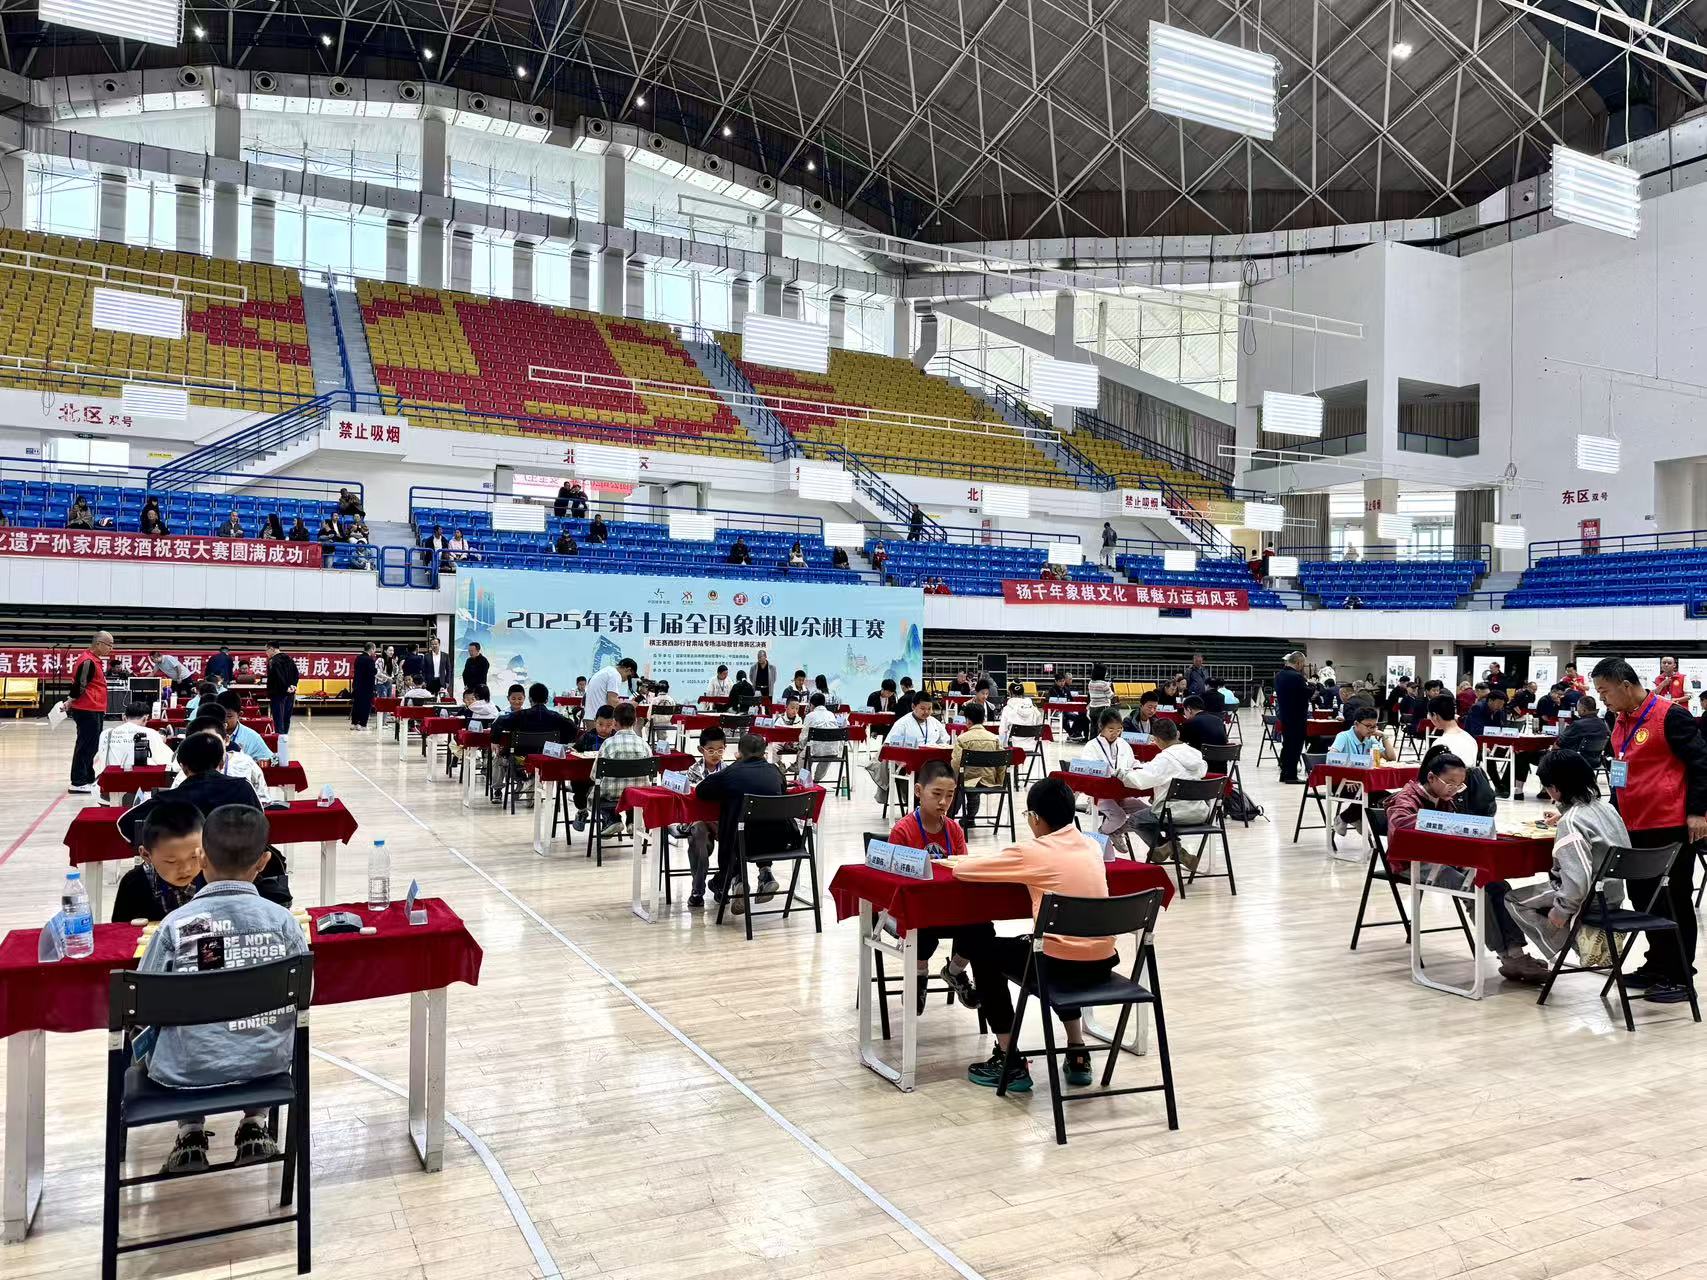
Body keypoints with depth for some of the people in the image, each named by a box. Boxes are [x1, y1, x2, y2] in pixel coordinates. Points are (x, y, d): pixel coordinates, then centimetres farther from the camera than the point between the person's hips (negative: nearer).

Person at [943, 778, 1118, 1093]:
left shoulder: (1031, 853, -10)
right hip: (1103, 963, 7)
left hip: (1064, 965, -7)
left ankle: (1009, 1063, 16)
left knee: (983, 949, 17)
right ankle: (1078, 1054, 32)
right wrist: (1009, 861, 28)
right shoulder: (1091, 845, 7)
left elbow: (961, 869, -4)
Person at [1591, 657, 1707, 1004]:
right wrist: (1614, 812, 18)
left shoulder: (1670, 715, -13)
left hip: (1671, 827, -8)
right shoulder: (1621, 722, 12)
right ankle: (1657, 966, 25)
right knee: (1643, 898, 13)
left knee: (1674, 902, 2)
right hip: (1634, 826, 8)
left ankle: (1679, 976, 11)